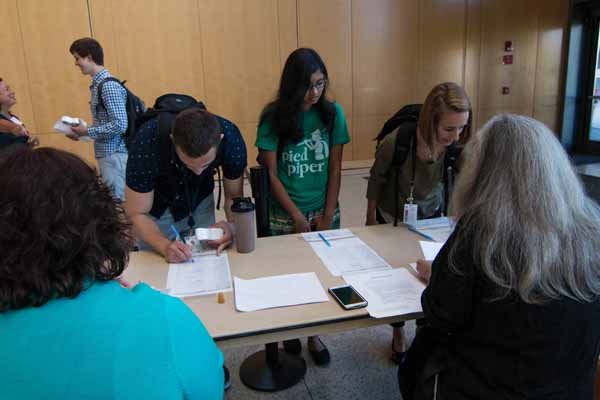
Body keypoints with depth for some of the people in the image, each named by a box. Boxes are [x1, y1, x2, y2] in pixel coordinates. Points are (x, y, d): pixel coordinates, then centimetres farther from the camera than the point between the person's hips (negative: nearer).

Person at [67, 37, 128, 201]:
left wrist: (87, 131, -13)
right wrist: (82, 133, 7)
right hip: (107, 154, 9)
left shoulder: (109, 85, -16)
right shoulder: (98, 84, 13)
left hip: (114, 155, -9)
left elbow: (120, 125, -23)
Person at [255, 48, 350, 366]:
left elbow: (335, 170, -2)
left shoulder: (333, 113, -4)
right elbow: (271, 174, -8)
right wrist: (298, 217, -11)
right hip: (285, 215, -1)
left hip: (325, 211, 2)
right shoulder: (274, 118, -9)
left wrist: (326, 217, -7)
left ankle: (314, 333, 32)